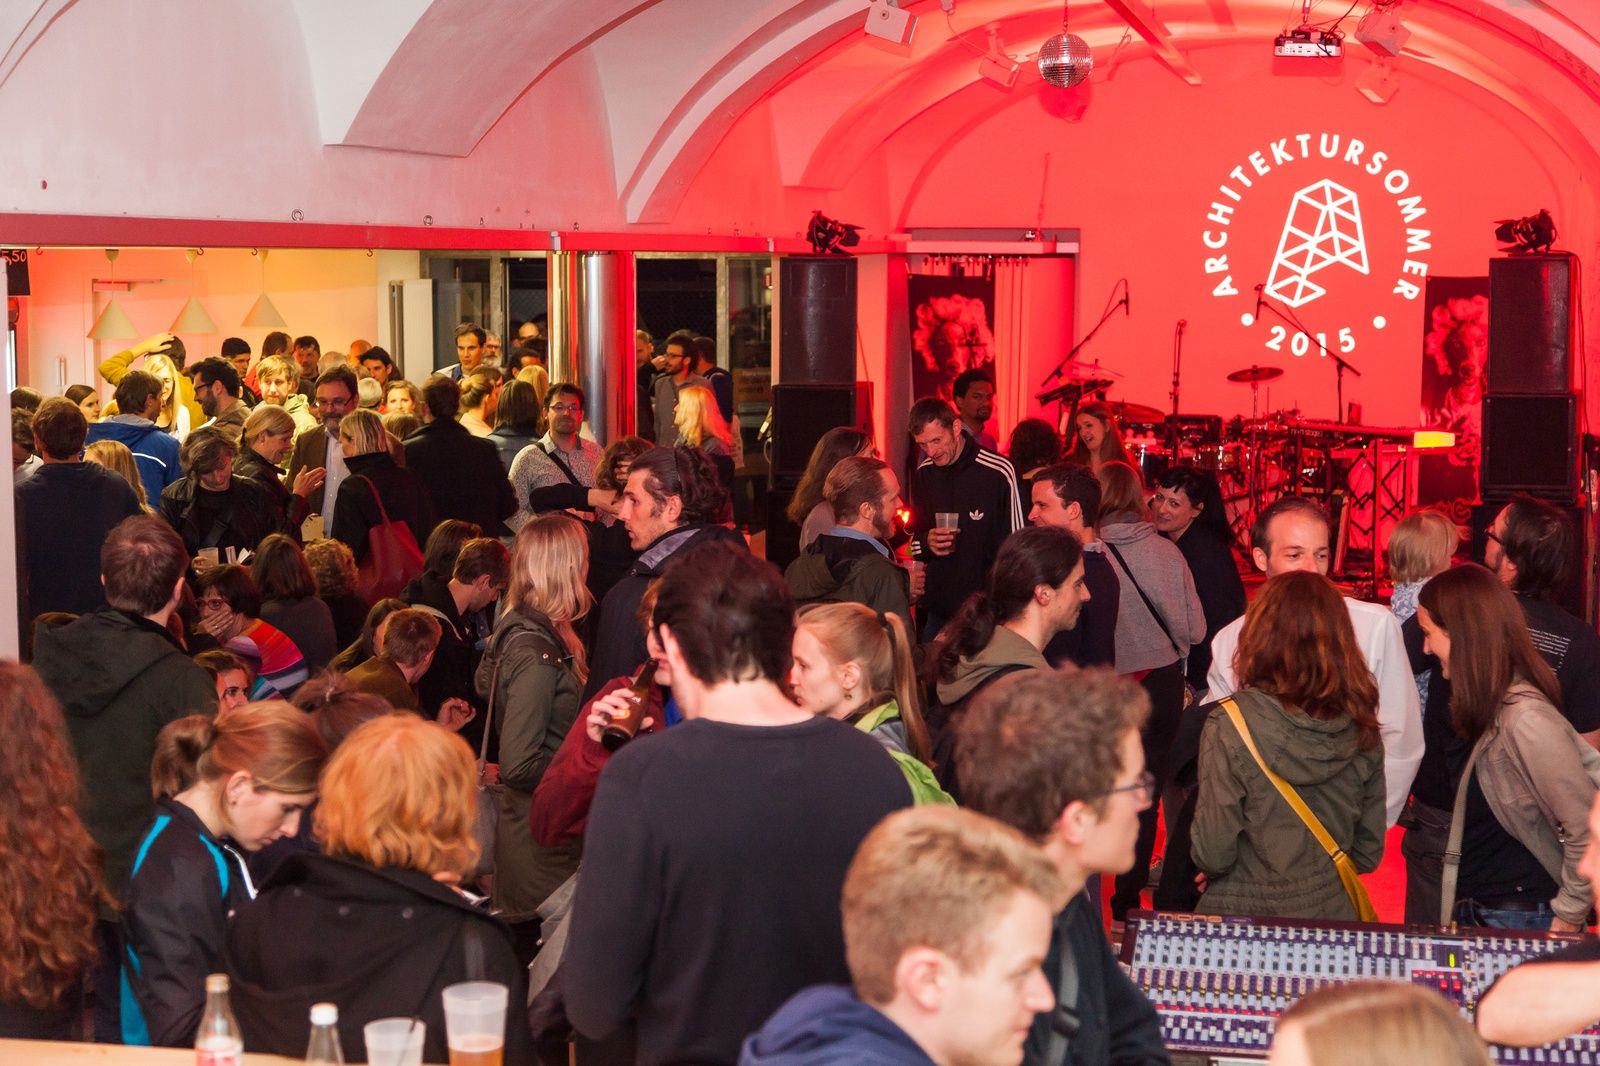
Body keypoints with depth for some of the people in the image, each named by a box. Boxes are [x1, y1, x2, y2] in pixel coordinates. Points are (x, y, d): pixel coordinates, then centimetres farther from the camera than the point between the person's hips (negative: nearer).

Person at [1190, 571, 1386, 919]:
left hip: (1245, 917, -4)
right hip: (1334, 917, 4)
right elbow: (1369, 853, 5)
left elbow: (1213, 855, -15)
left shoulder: (1230, 725, -16)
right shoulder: (1361, 728, -3)